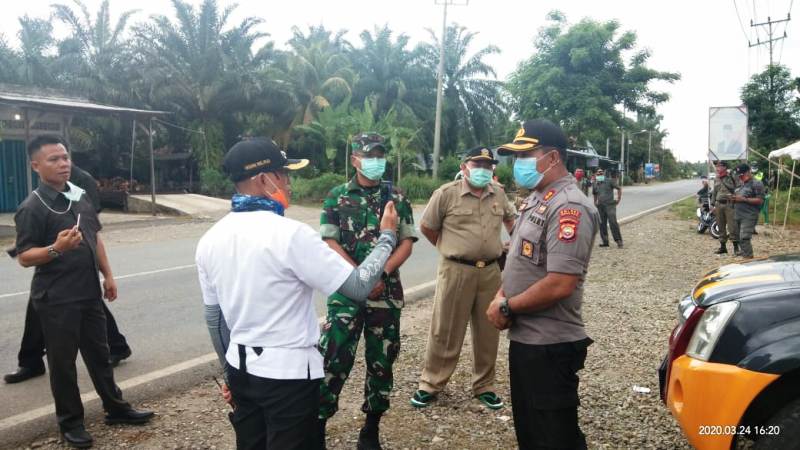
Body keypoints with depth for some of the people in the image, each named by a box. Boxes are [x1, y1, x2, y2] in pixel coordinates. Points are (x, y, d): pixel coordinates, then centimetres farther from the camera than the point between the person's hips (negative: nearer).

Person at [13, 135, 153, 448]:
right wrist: (56, 248, -32)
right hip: (56, 300, -6)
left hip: (89, 293, 6)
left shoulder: (79, 196, 7)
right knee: (62, 361, 7)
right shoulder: (32, 208, -14)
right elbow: (24, 257, -14)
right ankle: (70, 422, 22)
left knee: (99, 353, 17)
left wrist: (107, 275, 13)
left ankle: (115, 407, 30)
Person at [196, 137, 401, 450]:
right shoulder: (289, 234, -21)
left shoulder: (210, 240, 1)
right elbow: (360, 287, -19)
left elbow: (214, 317, 10)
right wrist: (387, 236, -4)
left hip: (241, 369, 7)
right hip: (288, 373, -6)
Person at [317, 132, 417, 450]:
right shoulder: (337, 196, 2)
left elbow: (407, 242, 2)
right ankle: (317, 424, 13)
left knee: (382, 361, 9)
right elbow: (329, 243, -4)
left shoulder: (396, 197, 6)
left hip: (387, 292, 2)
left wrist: (382, 274, -13)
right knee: (333, 358, -4)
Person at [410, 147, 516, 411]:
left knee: (488, 332, 12)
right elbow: (426, 227, 3)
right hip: (456, 271, -4)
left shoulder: (498, 194, 8)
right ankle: (430, 385, 18)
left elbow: (510, 218, 27)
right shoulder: (446, 194, -6)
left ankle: (484, 386, 28)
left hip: (491, 271, 4)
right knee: (445, 331, 4)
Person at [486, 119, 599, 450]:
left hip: (550, 346, -10)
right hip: (523, 337, 10)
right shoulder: (535, 199, 11)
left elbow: (560, 285, -28)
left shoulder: (568, 207, -21)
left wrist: (506, 307, -16)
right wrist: (501, 294, 2)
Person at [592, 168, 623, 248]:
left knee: (613, 222, -13)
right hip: (600, 207, 5)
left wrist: (618, 199, -2)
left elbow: (619, 188, 2)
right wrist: (595, 202, 19)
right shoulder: (596, 185, 14)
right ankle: (605, 241, 13)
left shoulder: (609, 182, 0)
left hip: (610, 205, -5)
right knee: (602, 224, 5)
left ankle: (618, 240, -8)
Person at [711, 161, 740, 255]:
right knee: (721, 227, 10)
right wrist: (713, 204, 16)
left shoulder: (731, 177, -4)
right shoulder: (716, 179, 15)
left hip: (729, 204, -6)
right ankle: (723, 246, 18)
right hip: (719, 205, 6)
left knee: (732, 226, -8)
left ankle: (736, 247, -2)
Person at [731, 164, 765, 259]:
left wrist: (743, 199, -19)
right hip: (738, 216, 8)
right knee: (740, 239, 11)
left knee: (744, 238, -17)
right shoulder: (740, 184, 19)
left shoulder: (756, 184, -6)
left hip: (749, 217, -8)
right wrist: (734, 198, 8)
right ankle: (743, 255, 19)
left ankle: (748, 258, -13)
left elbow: (760, 200, -14)